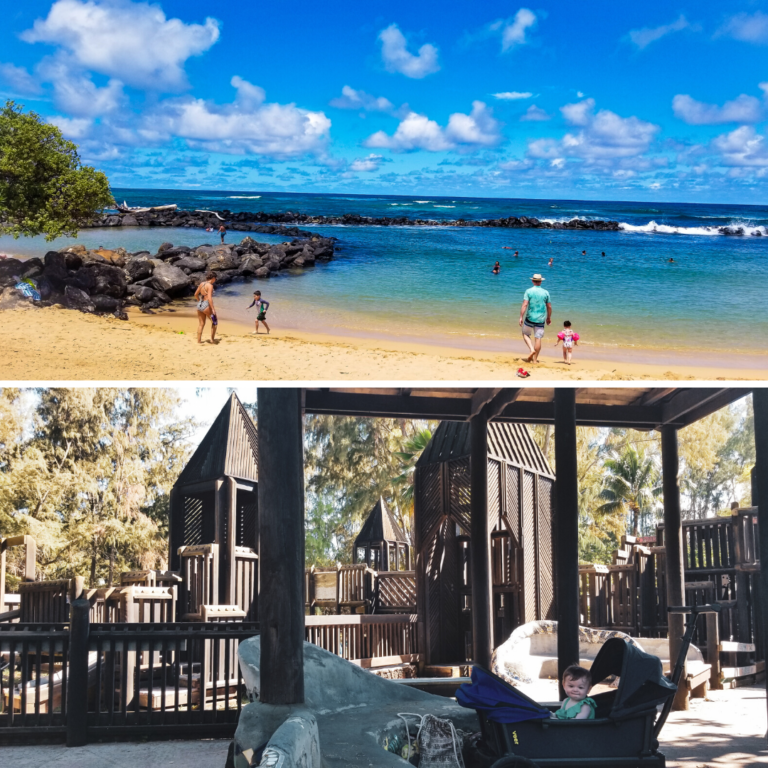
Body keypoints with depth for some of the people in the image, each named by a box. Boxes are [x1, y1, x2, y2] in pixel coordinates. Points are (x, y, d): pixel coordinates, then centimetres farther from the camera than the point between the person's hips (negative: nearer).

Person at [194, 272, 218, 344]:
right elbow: (209, 298, -23)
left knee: (201, 324, 16)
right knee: (215, 322, 10)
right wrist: (213, 309, -20)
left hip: (199, 305, 7)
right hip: (206, 306, -7)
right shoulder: (210, 285, -15)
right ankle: (212, 339, 10)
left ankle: (199, 340, 19)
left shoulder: (201, 284, 8)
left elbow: (196, 294, 19)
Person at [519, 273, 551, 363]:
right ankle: (535, 359, 8)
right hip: (541, 319, 2)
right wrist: (549, 317, 21)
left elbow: (525, 305, -13)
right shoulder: (546, 292, 2)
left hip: (530, 318, -2)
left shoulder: (529, 291, -6)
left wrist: (521, 317, -11)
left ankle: (531, 349, -5)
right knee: (538, 338, 4)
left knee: (525, 334, 18)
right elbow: (549, 307, 7)